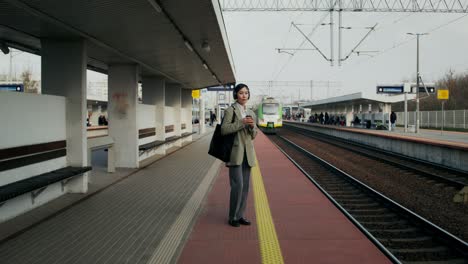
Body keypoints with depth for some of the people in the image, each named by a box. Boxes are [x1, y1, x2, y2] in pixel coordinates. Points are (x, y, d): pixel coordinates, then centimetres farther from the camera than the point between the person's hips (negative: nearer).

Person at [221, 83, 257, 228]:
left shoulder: (251, 113, 14)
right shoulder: (230, 110, -3)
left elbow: (253, 135, 15)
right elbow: (224, 129, -14)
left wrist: (252, 126, -7)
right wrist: (242, 122, -18)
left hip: (248, 153, 6)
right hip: (235, 152, -6)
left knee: (245, 185, 6)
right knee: (238, 185, -11)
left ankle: (240, 215, 16)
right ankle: (233, 217, 3)